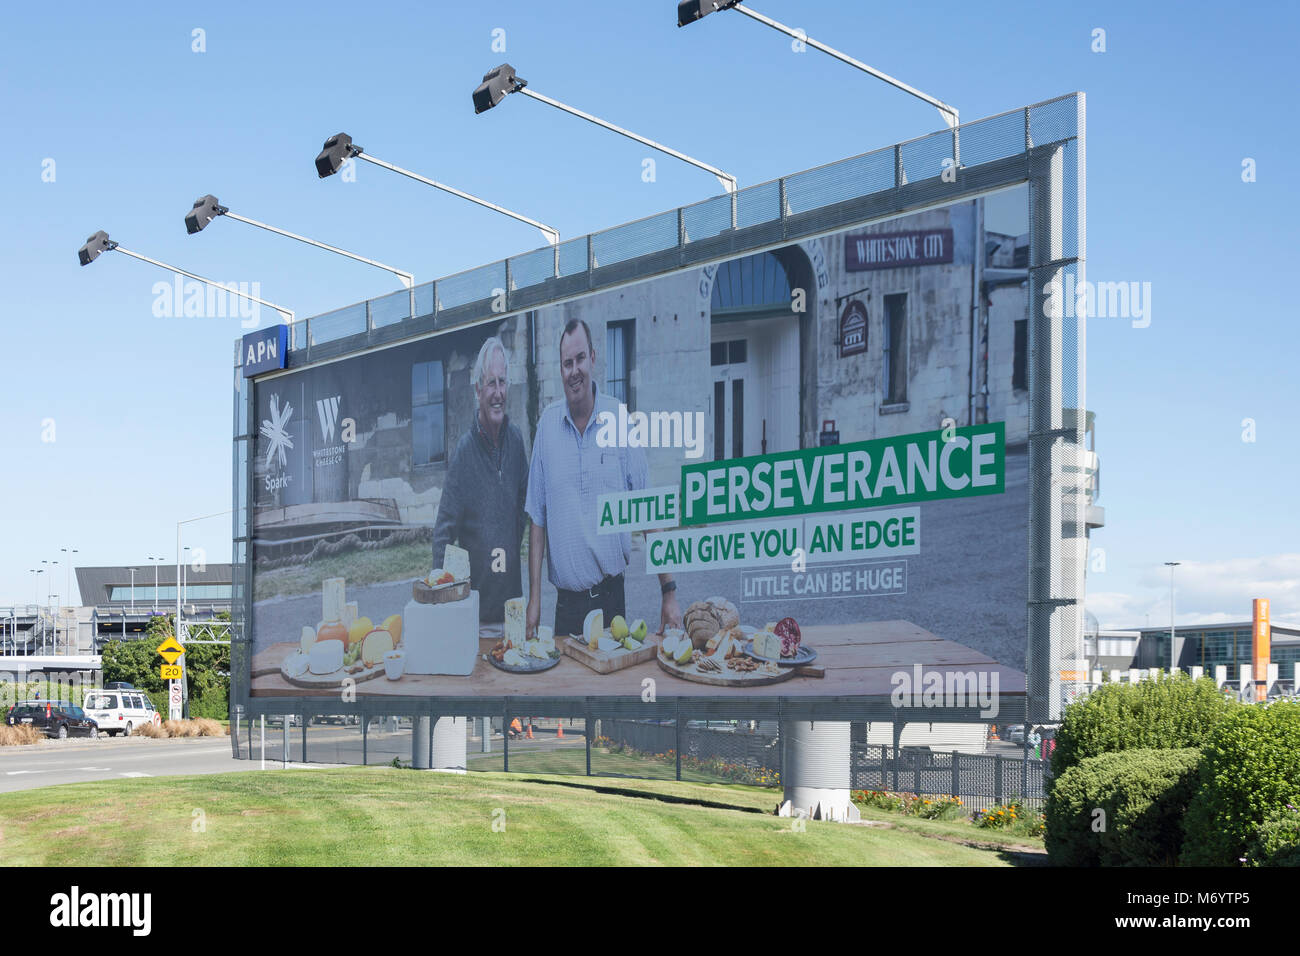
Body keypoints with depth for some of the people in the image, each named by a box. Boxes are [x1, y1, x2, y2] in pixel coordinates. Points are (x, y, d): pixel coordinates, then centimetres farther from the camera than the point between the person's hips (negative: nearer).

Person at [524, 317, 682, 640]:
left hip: (612, 596, 0)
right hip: (567, 602, 0)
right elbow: (537, 517, 6)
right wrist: (534, 598, 0)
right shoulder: (547, 424, 3)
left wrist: (669, 591, -2)